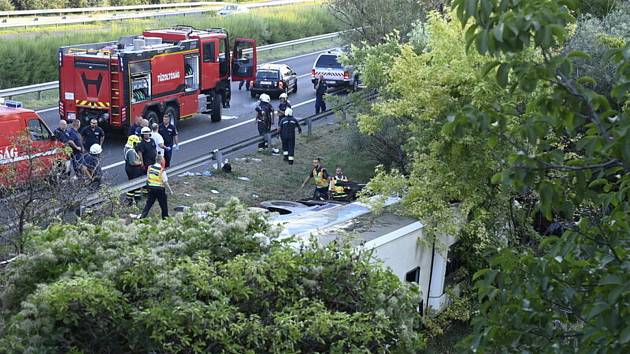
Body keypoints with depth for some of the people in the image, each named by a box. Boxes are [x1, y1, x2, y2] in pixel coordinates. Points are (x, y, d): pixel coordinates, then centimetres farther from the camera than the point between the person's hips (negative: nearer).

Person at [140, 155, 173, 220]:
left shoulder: (150, 167, -1)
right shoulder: (162, 170, -17)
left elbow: (147, 178, 8)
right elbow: (165, 182, -14)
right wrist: (170, 190, -5)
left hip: (151, 188, 5)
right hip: (159, 189, -5)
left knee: (149, 203, 13)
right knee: (163, 204, 12)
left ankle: (143, 216, 7)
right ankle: (165, 217, 21)